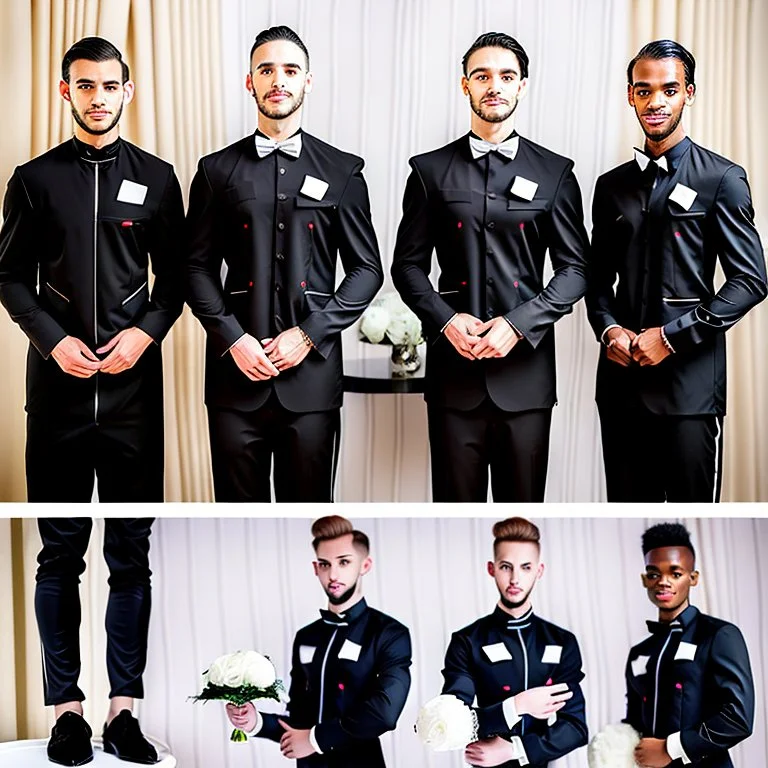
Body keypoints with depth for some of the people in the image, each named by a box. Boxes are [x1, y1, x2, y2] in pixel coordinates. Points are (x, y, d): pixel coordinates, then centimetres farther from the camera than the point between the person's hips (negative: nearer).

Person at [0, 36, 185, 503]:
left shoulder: (157, 178, 5)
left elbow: (174, 274, 8)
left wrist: (146, 332, -8)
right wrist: (53, 340, -8)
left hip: (134, 367, 0)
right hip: (57, 367, 0)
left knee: (137, 495, 6)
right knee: (55, 496, 7)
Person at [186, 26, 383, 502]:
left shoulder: (341, 172, 7)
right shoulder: (218, 170, 9)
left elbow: (367, 268, 5)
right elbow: (198, 266, 7)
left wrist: (309, 334, -6)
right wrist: (233, 339, -7)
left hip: (312, 370, 0)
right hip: (237, 369, 1)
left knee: (309, 505, 5)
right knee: (239, 503, 6)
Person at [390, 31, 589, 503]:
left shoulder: (555, 173, 7)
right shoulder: (431, 171, 7)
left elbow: (575, 269, 4)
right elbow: (408, 264, 8)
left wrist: (518, 325, -9)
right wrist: (445, 320, -9)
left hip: (526, 367, 0)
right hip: (454, 366, 0)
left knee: (523, 502, 6)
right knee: (457, 502, 5)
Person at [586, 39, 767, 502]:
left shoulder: (722, 179, -1)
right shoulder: (612, 186, 14)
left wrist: (672, 337, -13)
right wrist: (609, 330, -3)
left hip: (690, 380, -4)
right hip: (621, 377, 5)